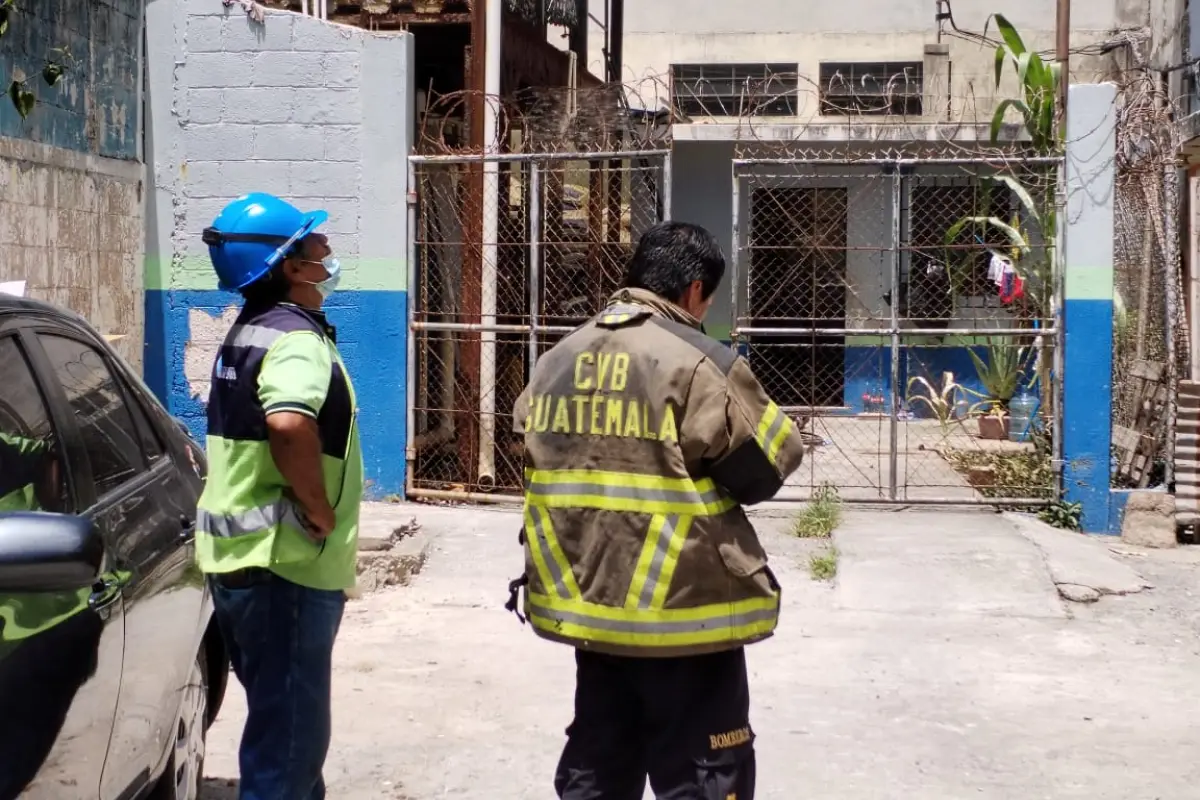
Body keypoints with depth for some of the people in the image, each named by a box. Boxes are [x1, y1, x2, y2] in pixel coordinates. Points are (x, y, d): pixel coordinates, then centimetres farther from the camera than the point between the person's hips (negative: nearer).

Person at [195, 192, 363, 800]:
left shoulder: (249, 332, 14)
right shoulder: (296, 338, -18)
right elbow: (289, 424, -38)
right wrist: (319, 509, -24)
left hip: (241, 556, 10)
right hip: (283, 567, -10)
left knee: (281, 721, 22)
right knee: (289, 734, -2)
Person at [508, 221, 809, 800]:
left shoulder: (557, 362, 6)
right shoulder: (699, 363, -15)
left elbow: (536, 454, 15)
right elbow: (767, 466, -10)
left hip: (586, 601, 7)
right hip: (683, 608, -7)